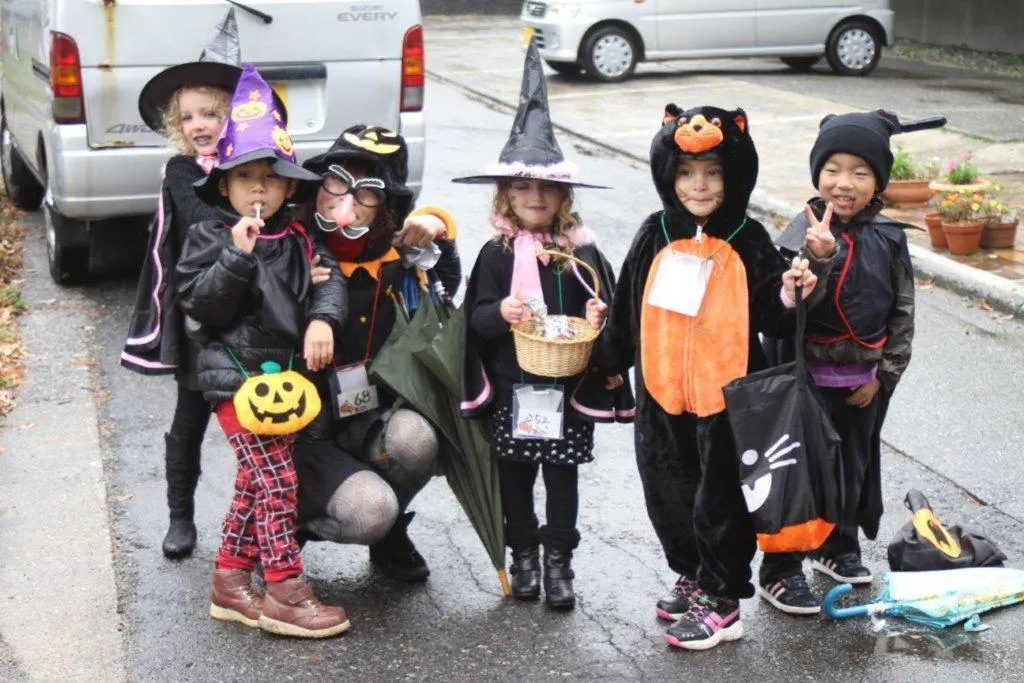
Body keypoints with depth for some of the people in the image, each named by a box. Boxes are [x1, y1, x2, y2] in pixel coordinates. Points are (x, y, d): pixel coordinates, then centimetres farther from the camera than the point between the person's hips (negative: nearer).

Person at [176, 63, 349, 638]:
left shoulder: (297, 239, 10)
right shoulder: (211, 237, -6)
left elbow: (326, 279, 2)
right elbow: (199, 303, -13)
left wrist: (322, 317, -18)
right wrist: (237, 256, -23)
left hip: (283, 373, 7)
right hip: (237, 374, -7)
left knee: (255, 481, 13)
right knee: (276, 478, -9)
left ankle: (231, 582, 24)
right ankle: (284, 592, -2)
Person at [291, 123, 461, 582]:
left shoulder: (398, 259, 1)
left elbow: (446, 289, 21)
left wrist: (438, 233, 2)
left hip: (374, 423, 4)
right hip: (309, 435, -4)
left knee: (414, 436, -30)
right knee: (368, 511, -29)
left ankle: (389, 534, 2)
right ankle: (288, 520, 7)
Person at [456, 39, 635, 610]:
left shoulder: (582, 252, -1)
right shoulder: (497, 254, -1)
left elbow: (605, 307, 4)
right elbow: (476, 317, -4)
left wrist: (600, 318, -17)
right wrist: (500, 312, -24)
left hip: (569, 387, 0)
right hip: (511, 389, 1)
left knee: (563, 476, 9)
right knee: (515, 474, 12)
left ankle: (559, 558, 21)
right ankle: (524, 554, 27)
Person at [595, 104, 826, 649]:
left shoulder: (748, 242, -6)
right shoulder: (656, 237, 3)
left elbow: (766, 318, -6)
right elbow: (627, 308, 12)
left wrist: (787, 296, -25)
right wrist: (609, 357, 18)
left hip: (725, 396, -4)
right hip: (662, 395, 4)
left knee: (720, 497, 5)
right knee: (669, 493, 16)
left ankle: (722, 601, 16)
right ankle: (692, 577, 36)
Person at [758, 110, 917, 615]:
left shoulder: (887, 237, -2)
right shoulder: (805, 232, -15)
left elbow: (902, 312, 5)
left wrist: (882, 376, 2)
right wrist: (818, 259, -42)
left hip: (863, 382, 5)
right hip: (809, 380, -5)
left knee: (854, 466, 19)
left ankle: (839, 545, 41)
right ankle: (779, 572, 14)